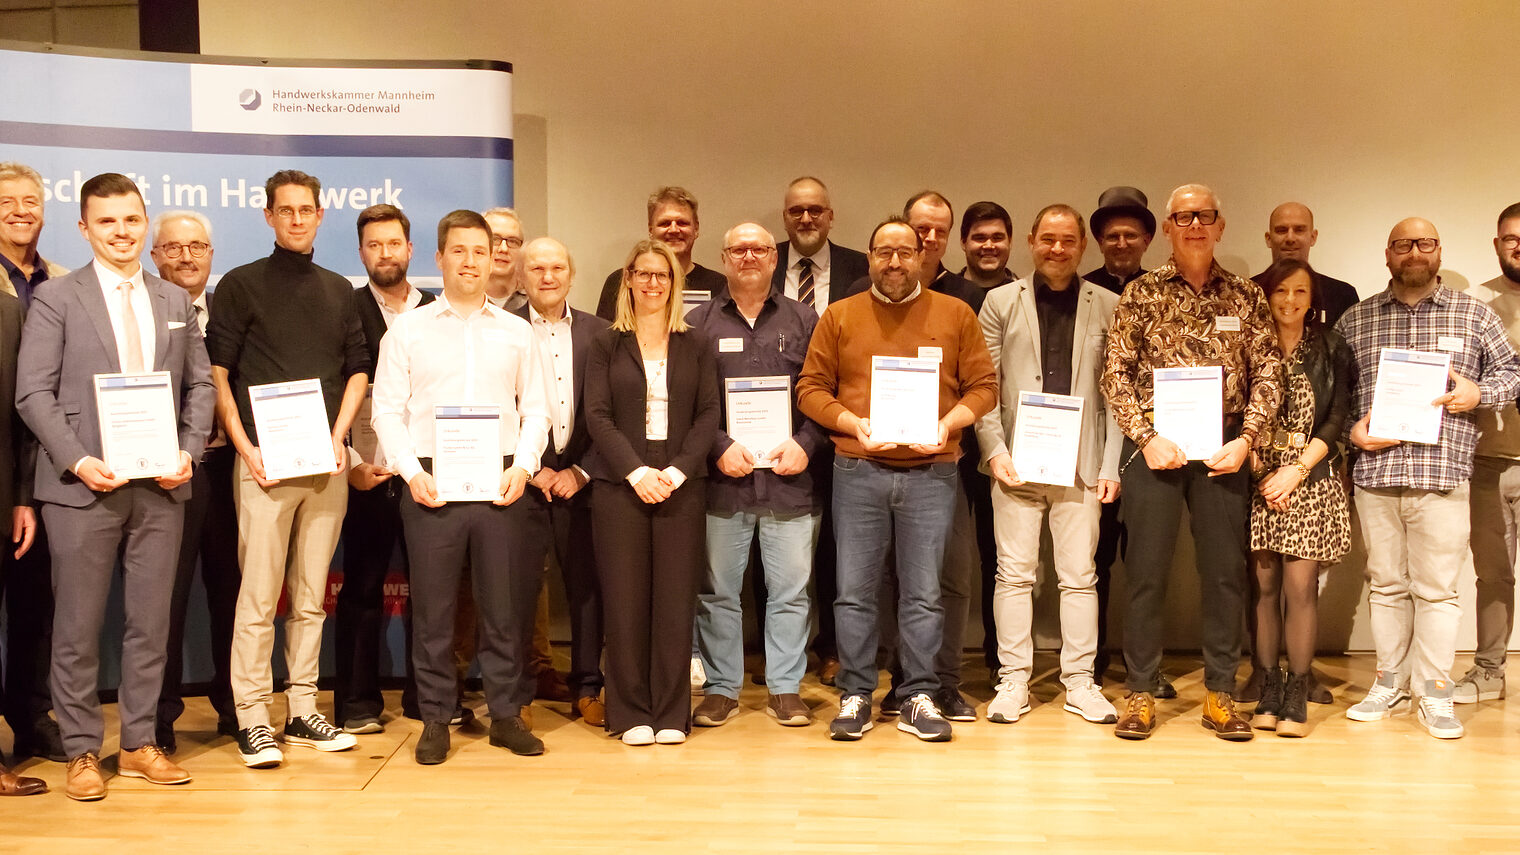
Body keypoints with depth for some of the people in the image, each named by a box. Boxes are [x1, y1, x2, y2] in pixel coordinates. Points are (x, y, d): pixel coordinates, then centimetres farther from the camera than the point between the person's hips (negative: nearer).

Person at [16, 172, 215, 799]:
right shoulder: (56, 298, 1)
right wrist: (79, 462, -15)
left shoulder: (175, 301, 13)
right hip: (83, 486, -3)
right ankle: (81, 752, 14)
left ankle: (139, 743, 19)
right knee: (79, 625, 3)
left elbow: (199, 385, 12)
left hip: (161, 486, 4)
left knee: (151, 621, 8)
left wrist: (189, 452, -3)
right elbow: (33, 394, -4)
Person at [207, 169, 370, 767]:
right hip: (265, 463, -4)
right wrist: (245, 448, -9)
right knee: (259, 595, -5)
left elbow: (358, 369, 16)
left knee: (311, 595, 8)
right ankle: (252, 720, 2)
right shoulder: (241, 285, 3)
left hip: (327, 463, 4)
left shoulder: (340, 291, 15)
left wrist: (339, 437, 2)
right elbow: (217, 373, -1)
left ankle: (303, 710, 17)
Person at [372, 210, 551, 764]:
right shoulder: (407, 330, 8)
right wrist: (412, 472, -8)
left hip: (501, 484, 1)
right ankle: (436, 719, 13)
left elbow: (535, 409, 10)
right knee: (432, 604, 2)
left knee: (506, 603, 4)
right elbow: (388, 410, 4)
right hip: (432, 484, -1)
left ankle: (506, 714, 15)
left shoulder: (517, 332, 12)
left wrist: (523, 466, -4)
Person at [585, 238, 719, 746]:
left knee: (676, 600, -1)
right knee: (625, 601, -1)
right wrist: (637, 471, -12)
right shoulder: (608, 345, 8)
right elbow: (597, 416, 0)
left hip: (681, 486, 1)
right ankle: (631, 713, 9)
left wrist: (678, 470, -10)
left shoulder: (694, 346, 11)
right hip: (619, 485, -1)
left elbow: (708, 414, 4)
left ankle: (672, 713, 9)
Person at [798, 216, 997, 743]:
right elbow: (811, 389, 5)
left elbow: (983, 387, 7)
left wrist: (949, 423, -10)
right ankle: (855, 697, 14)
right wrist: (853, 423, -10)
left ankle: (918, 699, 14)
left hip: (931, 473, 0)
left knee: (923, 594, 4)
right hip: (858, 472, 0)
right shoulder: (839, 316, 9)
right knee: (854, 591, 3)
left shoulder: (955, 314, 9)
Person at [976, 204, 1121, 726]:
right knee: (1014, 573, 3)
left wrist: (1111, 465, -2)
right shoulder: (1001, 302, 8)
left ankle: (1079, 682, 15)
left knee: (1079, 575, 4)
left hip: (1081, 463, 0)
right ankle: (1013, 681, 12)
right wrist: (994, 451, -6)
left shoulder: (1107, 307, 8)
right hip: (1017, 461, 0)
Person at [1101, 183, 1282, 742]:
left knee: (1226, 571, 5)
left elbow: (1267, 374, 5)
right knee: (1146, 571, 1)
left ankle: (1219, 694, 16)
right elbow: (1116, 374, -1)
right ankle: (1141, 694, 10)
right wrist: (1146, 436, -10)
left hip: (1223, 447, 2)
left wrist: (1246, 438, -7)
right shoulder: (1141, 294, 2)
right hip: (1154, 443, -2)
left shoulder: (1246, 297, 7)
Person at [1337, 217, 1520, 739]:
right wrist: (1352, 428, -6)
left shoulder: (1474, 315, 9)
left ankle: (1435, 696, 12)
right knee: (1386, 585, 10)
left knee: (1436, 588, 1)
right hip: (1375, 474, 1)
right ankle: (1389, 684, 22)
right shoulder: (1355, 320, 10)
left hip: (1443, 475, -1)